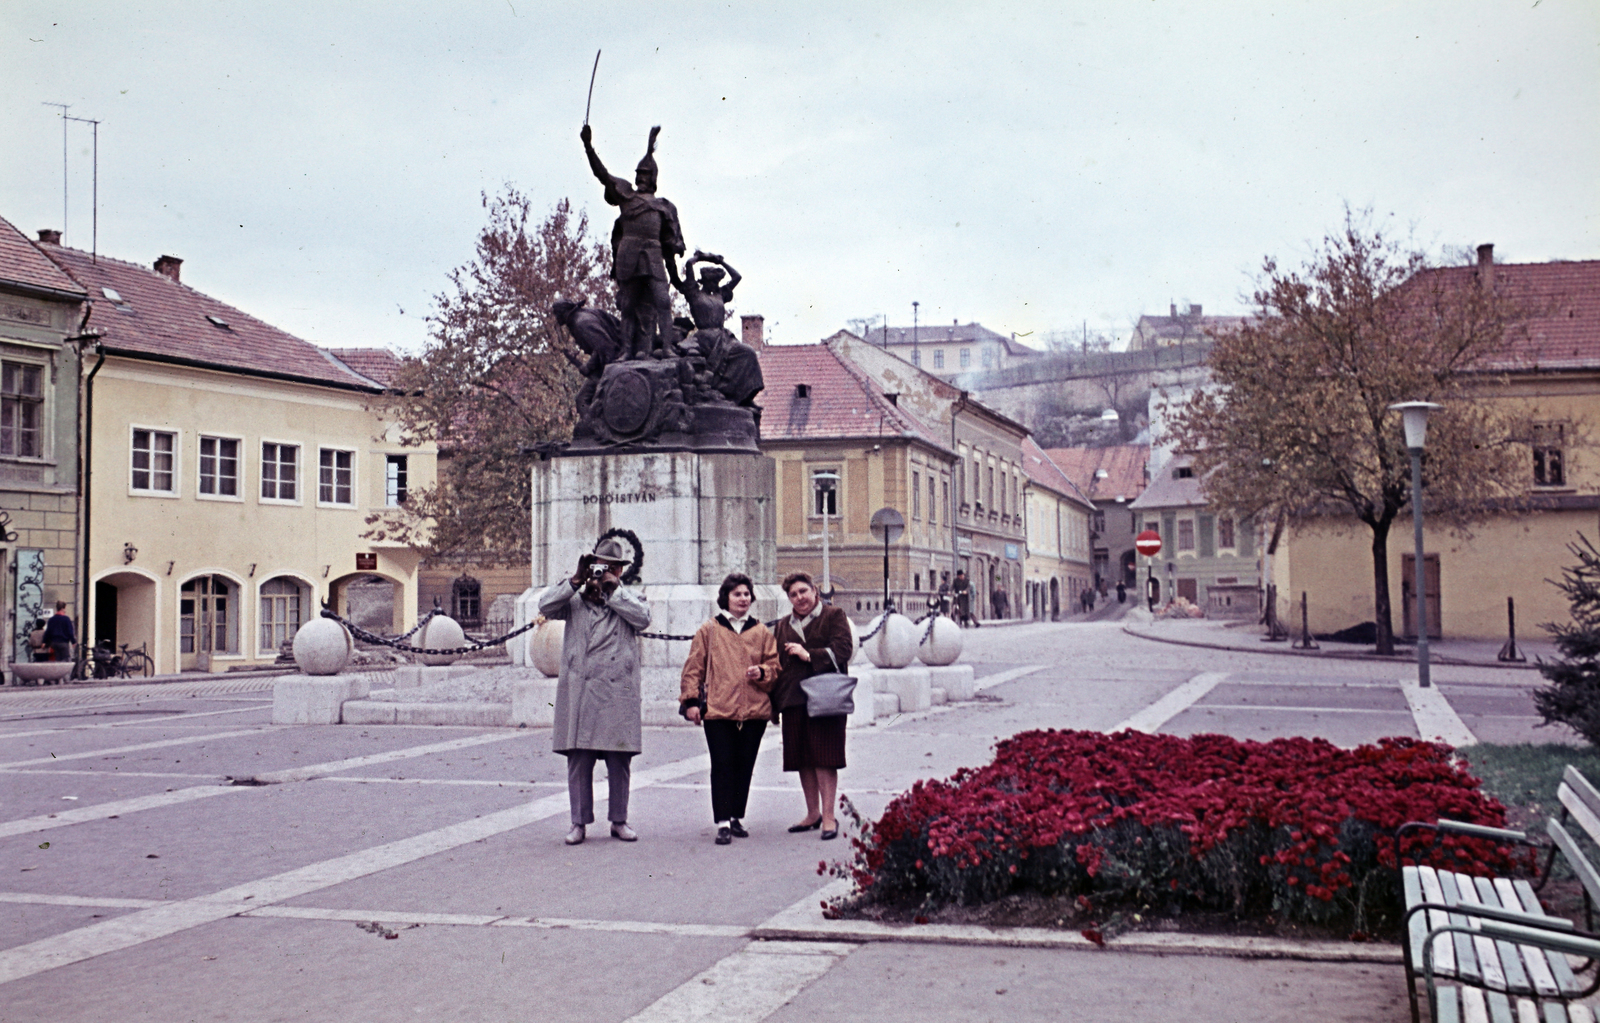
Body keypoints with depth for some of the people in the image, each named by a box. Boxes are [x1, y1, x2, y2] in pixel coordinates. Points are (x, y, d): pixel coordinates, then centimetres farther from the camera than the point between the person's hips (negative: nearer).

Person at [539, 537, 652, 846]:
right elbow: (545, 606, 0)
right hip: (578, 691, 0)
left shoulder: (628, 600, 13)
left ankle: (619, 820, 16)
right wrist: (576, 582, -5)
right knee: (578, 760, 2)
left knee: (619, 761, 5)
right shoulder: (575, 600, 14)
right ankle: (579, 822, 11)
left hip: (617, 692, 0)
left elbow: (644, 618, -7)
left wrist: (613, 589, -5)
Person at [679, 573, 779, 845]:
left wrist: (762, 672, -7)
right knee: (722, 766, -7)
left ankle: (738, 818, 18)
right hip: (717, 710, -3)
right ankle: (723, 823, -7)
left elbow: (775, 666, 15)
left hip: (754, 710, 3)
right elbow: (693, 668, 6)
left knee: (745, 766, 7)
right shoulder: (708, 630, 6)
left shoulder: (761, 632, 12)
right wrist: (692, 700, -1)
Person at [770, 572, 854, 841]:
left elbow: (843, 650, -8)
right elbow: (777, 662, 20)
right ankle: (812, 815, 19)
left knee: (824, 759, -7)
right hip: (793, 700, 5)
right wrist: (774, 702, 13)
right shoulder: (784, 625, 19)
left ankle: (828, 816, -3)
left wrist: (809, 655, -13)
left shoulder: (834, 616, 4)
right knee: (802, 760, 8)